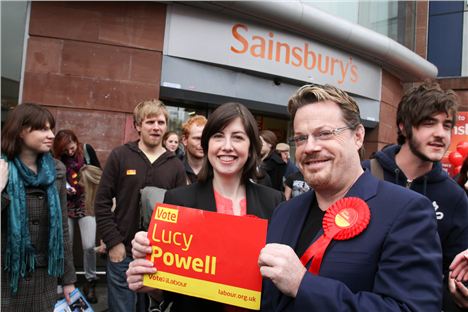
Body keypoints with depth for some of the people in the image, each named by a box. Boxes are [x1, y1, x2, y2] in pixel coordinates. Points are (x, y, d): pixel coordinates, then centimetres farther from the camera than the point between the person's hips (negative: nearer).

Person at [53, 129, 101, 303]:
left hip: (86, 203, -1)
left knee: (89, 245, -10)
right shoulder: (58, 158, -2)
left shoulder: (87, 150, -4)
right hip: (66, 205, 2)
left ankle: (90, 282, 10)